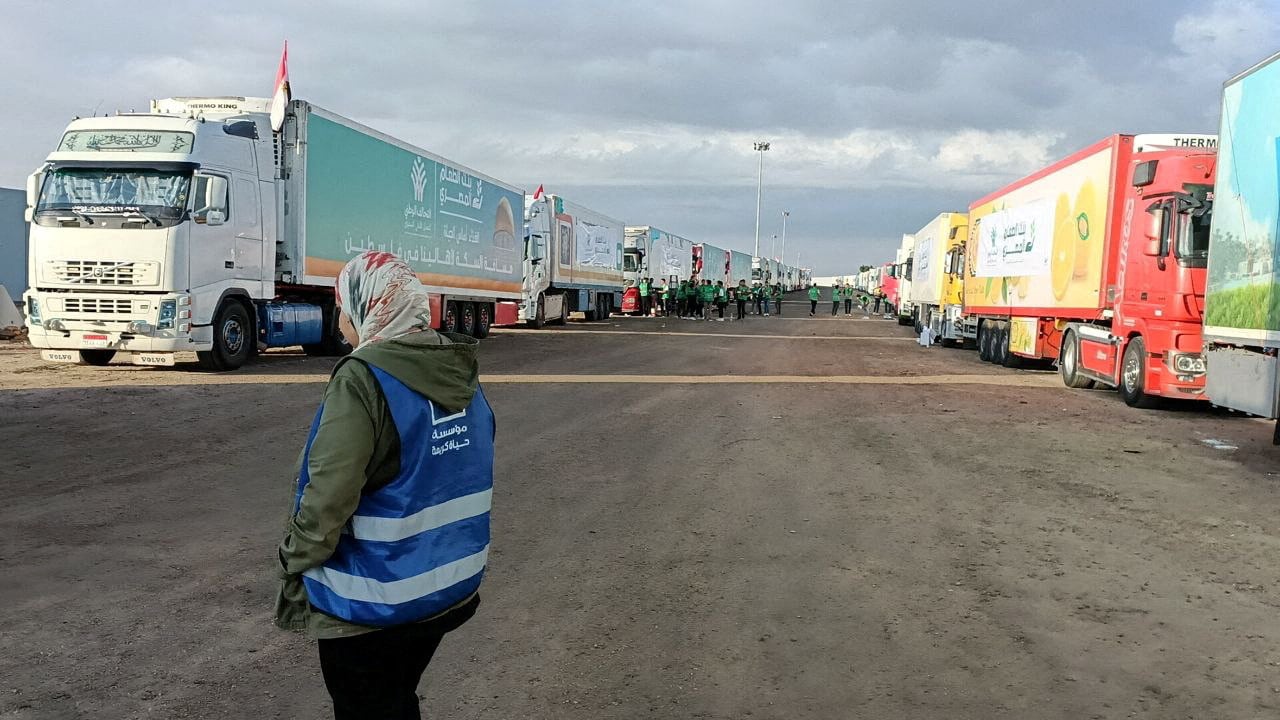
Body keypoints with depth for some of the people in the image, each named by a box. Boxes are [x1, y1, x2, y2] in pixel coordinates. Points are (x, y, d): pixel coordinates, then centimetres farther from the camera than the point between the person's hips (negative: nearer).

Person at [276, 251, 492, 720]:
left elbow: (329, 496, -24)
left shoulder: (363, 378, -22)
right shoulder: (460, 371, 1)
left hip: (374, 601, -7)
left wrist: (294, 563, -8)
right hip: (451, 588, 7)